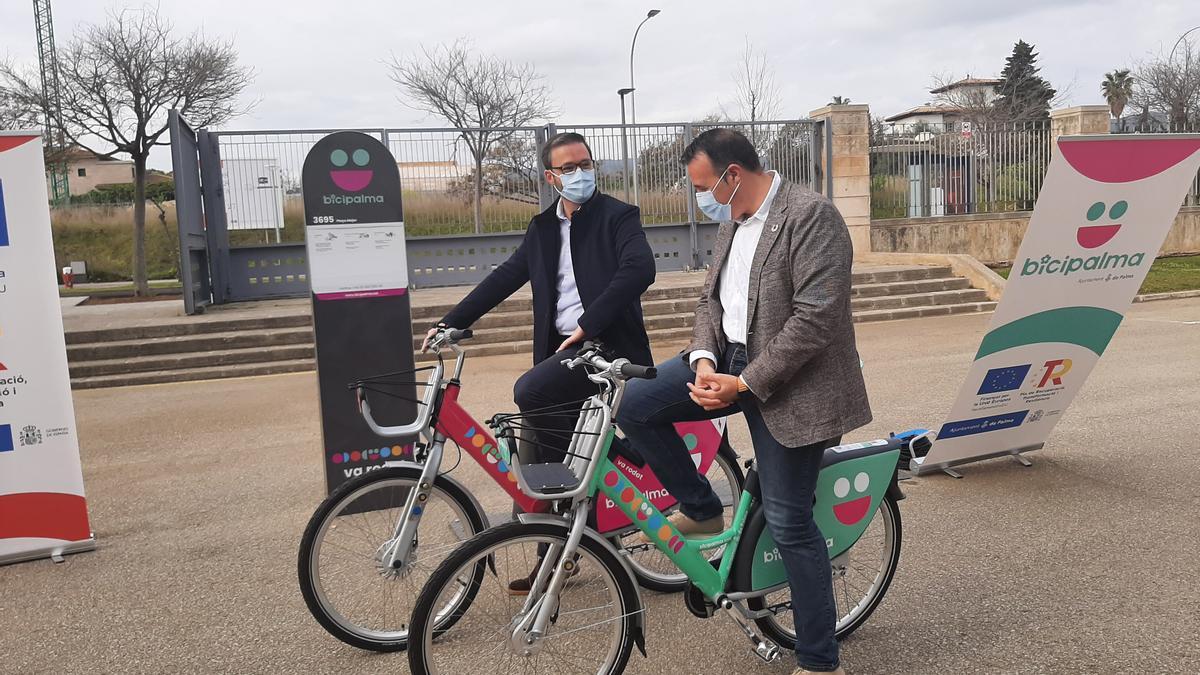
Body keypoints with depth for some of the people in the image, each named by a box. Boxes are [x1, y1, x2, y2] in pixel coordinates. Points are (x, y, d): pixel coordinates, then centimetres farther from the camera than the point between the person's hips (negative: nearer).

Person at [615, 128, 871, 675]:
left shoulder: (811, 215, -18)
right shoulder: (732, 222, 9)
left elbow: (815, 318, -23)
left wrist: (744, 385, -22)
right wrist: (704, 359, -8)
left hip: (787, 379, -7)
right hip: (730, 357, 8)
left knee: (789, 523, -1)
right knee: (633, 405, -6)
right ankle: (701, 510, 14)